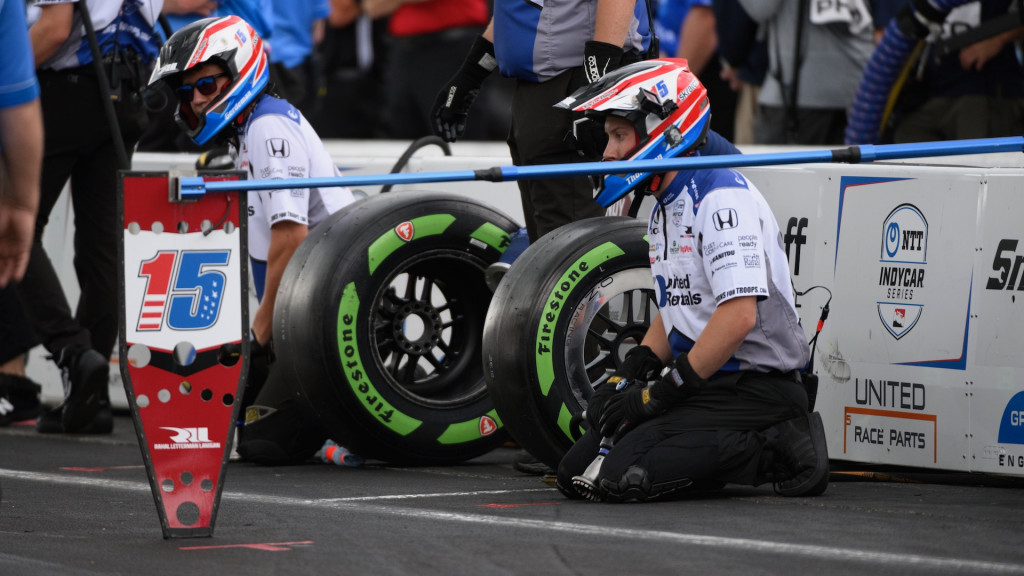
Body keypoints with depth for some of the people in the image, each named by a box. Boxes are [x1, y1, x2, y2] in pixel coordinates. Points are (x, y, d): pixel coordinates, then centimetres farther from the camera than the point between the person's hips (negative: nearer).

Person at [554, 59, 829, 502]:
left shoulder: (722, 199, -15)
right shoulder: (665, 211, 17)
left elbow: (738, 316, -23)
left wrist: (661, 392, -18)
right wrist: (627, 375, 5)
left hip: (752, 389, -10)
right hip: (700, 382, 10)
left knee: (620, 478, -24)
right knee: (576, 473, 1)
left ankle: (773, 450, -10)